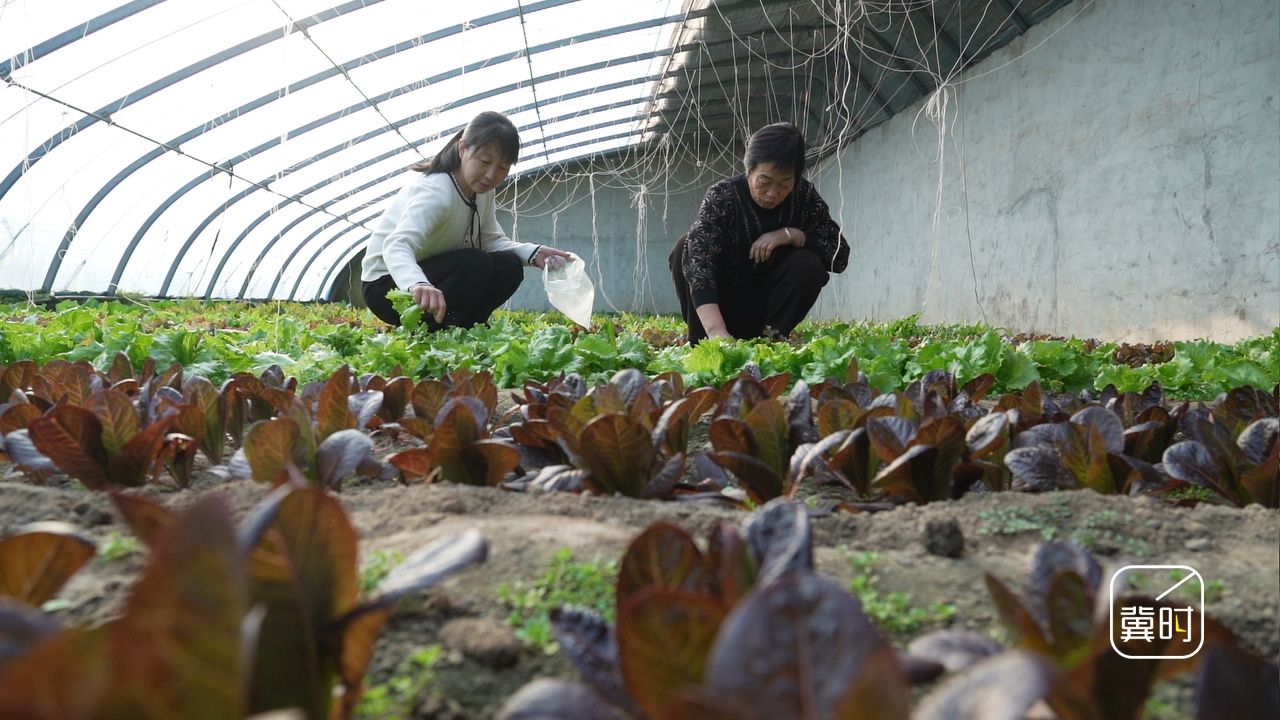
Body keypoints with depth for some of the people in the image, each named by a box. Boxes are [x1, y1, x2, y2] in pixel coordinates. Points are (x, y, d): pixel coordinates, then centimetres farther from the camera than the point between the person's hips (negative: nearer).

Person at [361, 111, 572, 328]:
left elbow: (492, 240, -3)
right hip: (387, 283, -8)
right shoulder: (437, 192, -29)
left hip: (433, 277, 8)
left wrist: (533, 253, -23)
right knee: (476, 265, -29)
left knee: (509, 267, -10)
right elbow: (397, 245, -45)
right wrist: (418, 285, -67)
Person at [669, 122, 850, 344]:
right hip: (723, 309, -1)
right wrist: (717, 331, -52)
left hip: (767, 310, 2)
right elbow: (698, 257, -37)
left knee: (808, 264, -25)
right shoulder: (723, 196, -20)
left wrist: (790, 234, -28)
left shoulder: (804, 195, -10)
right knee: (687, 248, -25)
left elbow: (840, 255, -12)